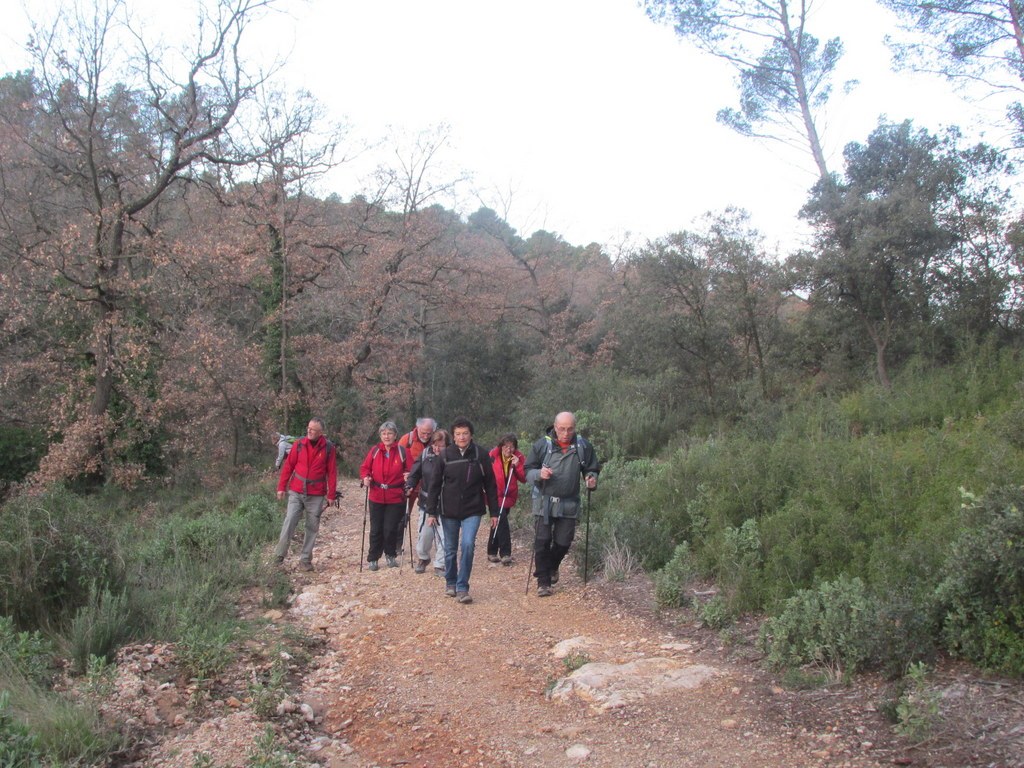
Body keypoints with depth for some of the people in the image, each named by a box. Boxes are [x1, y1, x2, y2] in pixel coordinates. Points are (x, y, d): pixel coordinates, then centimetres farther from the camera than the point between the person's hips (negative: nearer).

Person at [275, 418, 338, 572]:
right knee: (289, 522, -8)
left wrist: (331, 495, -4)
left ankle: (305, 559, 16)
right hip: (296, 492, 0)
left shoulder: (328, 448, -4)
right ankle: (279, 555, 2)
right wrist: (281, 487, 1)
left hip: (316, 495, 0)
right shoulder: (299, 444, 0)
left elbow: (332, 472, -3)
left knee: (312, 527, 6)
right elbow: (288, 466, 3)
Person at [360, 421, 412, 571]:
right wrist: (366, 477, -13)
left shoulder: (402, 451, -4)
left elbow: (409, 470, 3)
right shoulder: (374, 450, -1)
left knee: (391, 528, 3)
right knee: (376, 529, 6)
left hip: (396, 497, -1)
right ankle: (373, 558, 20)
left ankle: (391, 555, 26)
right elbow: (365, 467, 7)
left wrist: (408, 477, -18)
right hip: (376, 496, 1)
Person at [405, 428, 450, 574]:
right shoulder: (425, 454, -2)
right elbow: (415, 472, 2)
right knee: (424, 533, 9)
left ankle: (439, 565, 16)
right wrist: (410, 486, -11)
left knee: (443, 536, 0)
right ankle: (422, 558, 36)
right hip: (426, 501, 2)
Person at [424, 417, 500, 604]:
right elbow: (434, 485, 0)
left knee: (468, 545, -16)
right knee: (450, 549, 11)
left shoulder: (480, 455, -4)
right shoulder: (445, 455, -3)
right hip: (449, 511, 1)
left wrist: (494, 512, 2)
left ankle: (462, 588, -5)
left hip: (472, 511, -1)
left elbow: (490, 485, 2)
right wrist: (431, 512, -3)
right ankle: (450, 583, 32)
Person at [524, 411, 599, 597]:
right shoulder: (542, 445, -6)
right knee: (542, 542, -3)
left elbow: (592, 469, 10)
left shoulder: (583, 447, -1)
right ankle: (543, 582, 10)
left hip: (569, 504, 2)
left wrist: (591, 479, -13)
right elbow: (528, 471, -1)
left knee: (563, 542, 9)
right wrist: (539, 474, -23)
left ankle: (552, 567, 39)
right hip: (544, 502, -2)